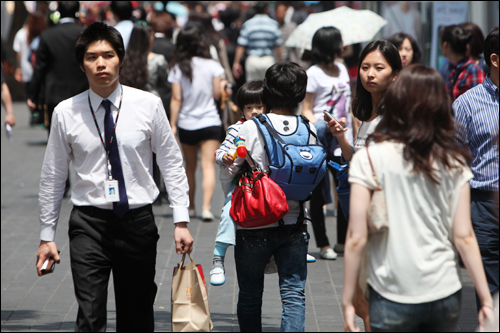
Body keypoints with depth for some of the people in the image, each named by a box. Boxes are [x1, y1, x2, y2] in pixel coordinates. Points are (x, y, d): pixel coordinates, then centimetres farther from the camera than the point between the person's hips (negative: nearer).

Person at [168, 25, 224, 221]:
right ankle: (206, 207, -18)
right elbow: (217, 93, -2)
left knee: (190, 167, 14)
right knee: (208, 165, -6)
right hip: (210, 122, -1)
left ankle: (190, 207, 22)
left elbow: (176, 99, -5)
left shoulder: (177, 69, -4)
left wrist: (172, 125, -3)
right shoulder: (212, 65, -4)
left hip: (186, 124, 1)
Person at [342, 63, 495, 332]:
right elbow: (463, 236, -4)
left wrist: (347, 301, -3)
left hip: (392, 300, -2)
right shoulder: (453, 162, -1)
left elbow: (357, 238, -11)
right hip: (445, 295, 3)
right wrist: (486, 300, 2)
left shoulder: (369, 159, -9)